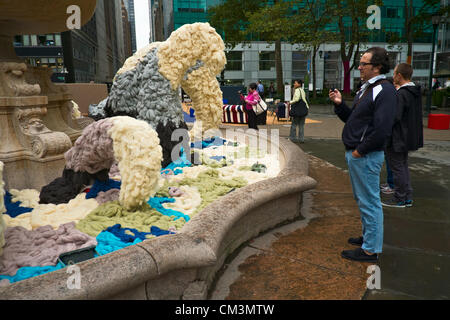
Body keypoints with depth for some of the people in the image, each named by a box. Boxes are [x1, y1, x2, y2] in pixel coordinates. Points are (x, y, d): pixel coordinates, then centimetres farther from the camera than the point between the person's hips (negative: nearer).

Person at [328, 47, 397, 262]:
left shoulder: (384, 91, -16)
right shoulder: (366, 88, 15)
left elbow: (382, 129, -24)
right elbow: (352, 119, 20)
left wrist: (360, 151, -18)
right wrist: (339, 104, 4)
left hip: (366, 156, -10)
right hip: (354, 154, 10)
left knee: (369, 202, -1)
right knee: (362, 199, 20)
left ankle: (370, 250, 11)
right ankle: (368, 236, 36)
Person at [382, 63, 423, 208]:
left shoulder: (401, 94, -22)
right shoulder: (415, 92, 8)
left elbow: (394, 118, -27)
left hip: (397, 139, -10)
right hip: (408, 138, 10)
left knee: (397, 168, 1)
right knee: (403, 166, 19)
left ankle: (399, 199, 11)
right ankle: (407, 197, 27)